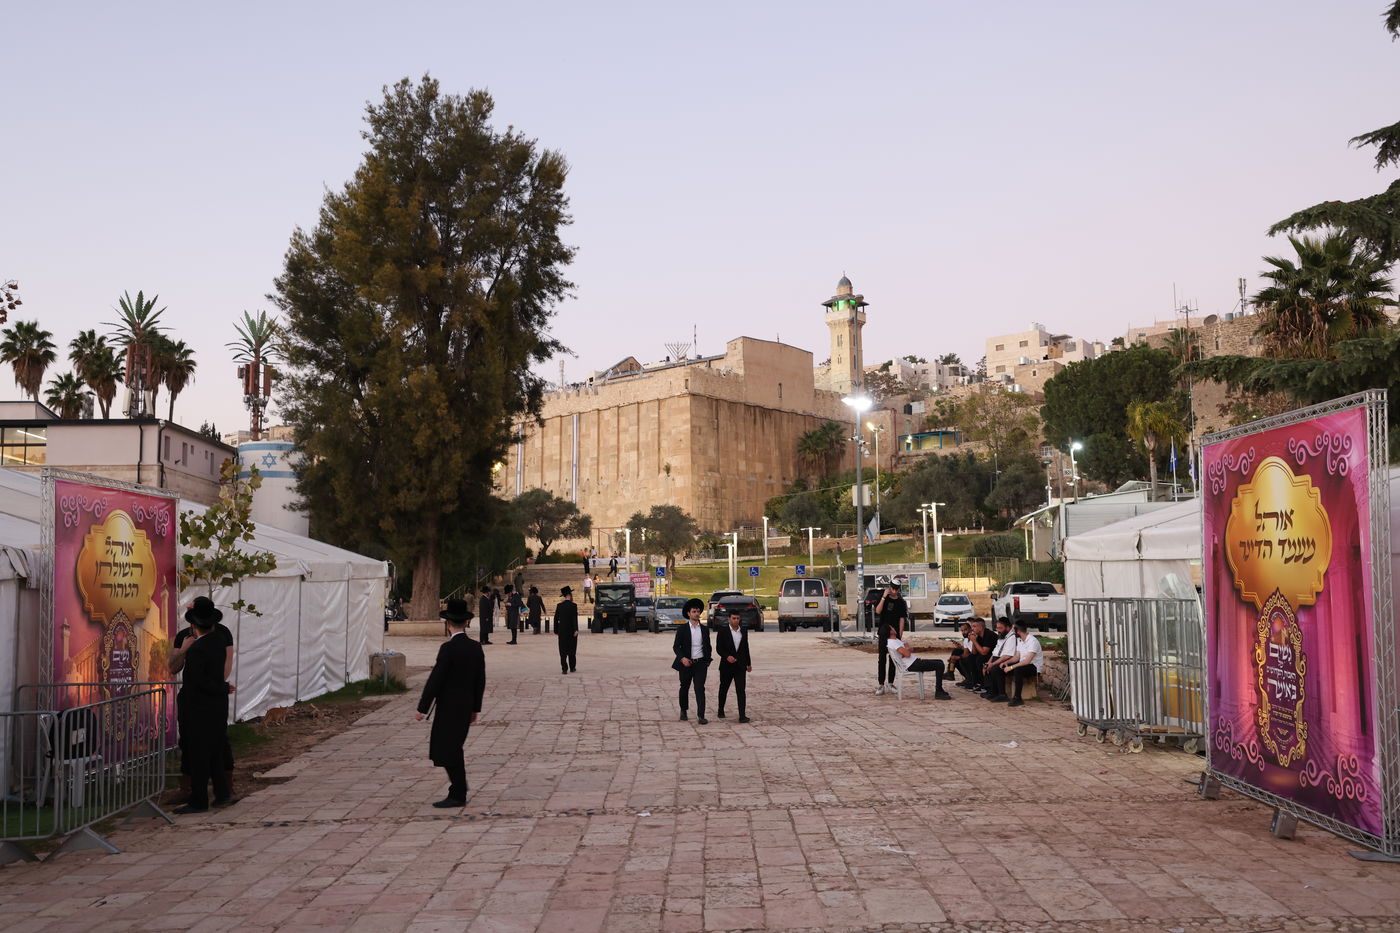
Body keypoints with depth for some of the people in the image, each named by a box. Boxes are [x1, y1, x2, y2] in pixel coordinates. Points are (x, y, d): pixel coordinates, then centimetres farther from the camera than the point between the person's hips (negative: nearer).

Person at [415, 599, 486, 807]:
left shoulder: (448, 648, -17)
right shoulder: (476, 647, 4)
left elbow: (435, 680, -17)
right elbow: (480, 682, 9)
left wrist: (422, 708, -10)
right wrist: (475, 708, 18)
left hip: (448, 708, -7)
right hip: (466, 708, 7)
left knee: (449, 751, 1)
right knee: (453, 748, 19)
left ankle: (457, 796, 5)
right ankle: (459, 788, 25)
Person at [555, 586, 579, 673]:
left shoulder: (559, 606, 3)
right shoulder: (573, 606, -8)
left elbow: (556, 618, 5)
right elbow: (575, 618, -16)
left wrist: (556, 630, 10)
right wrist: (576, 629, -17)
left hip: (562, 631, 2)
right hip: (571, 630, -2)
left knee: (563, 651, 4)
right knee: (572, 650, 10)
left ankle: (564, 669, -1)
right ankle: (572, 668, 17)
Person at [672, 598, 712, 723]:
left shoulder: (705, 629, 8)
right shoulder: (682, 629, -1)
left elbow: (708, 647, 17)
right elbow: (676, 646, -4)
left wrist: (707, 661, 8)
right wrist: (682, 658, -19)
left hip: (700, 664, 1)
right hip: (686, 663, -1)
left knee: (700, 689, -10)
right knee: (684, 688, 13)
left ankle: (701, 716, -12)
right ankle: (683, 711, 34)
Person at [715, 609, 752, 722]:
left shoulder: (743, 631, 7)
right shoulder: (723, 632, -4)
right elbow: (718, 648, -6)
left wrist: (749, 663, 20)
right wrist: (727, 656, -24)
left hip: (740, 666, 1)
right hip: (727, 666, -1)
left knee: (741, 690, -8)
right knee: (724, 689, 14)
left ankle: (742, 715, -11)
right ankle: (720, 710, 34)